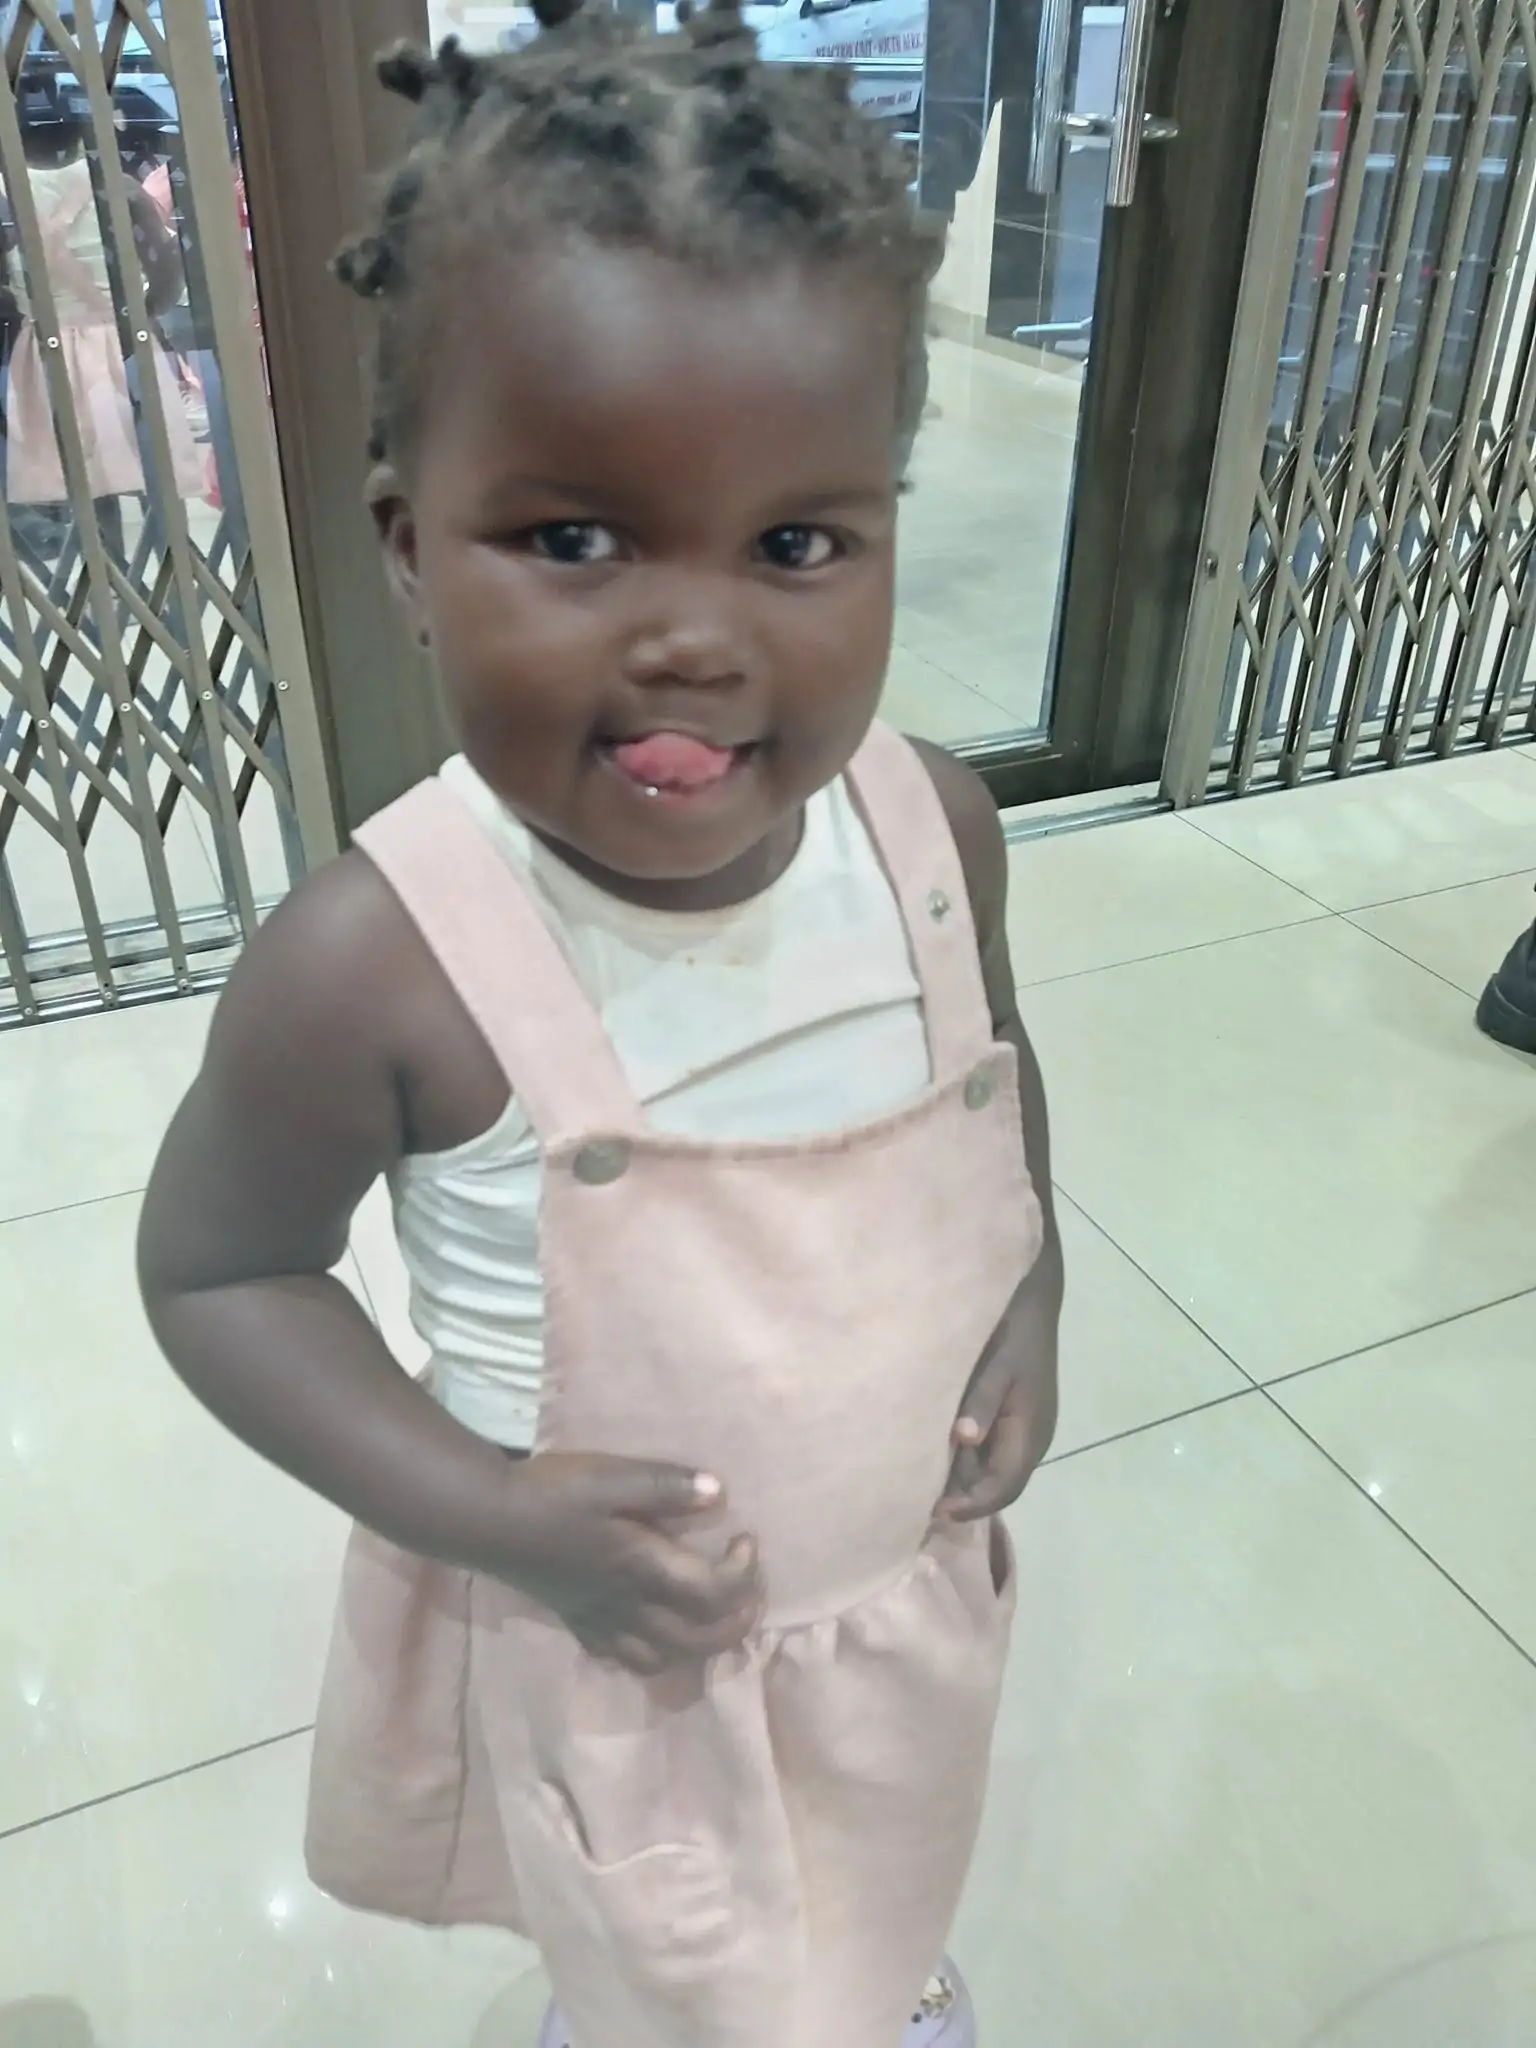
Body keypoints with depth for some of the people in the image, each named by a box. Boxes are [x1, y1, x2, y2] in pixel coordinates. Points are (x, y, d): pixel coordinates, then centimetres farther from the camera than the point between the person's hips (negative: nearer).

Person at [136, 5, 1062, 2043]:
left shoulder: (934, 824, -19)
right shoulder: (379, 964, -31)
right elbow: (216, 1267, -15)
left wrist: (1033, 1288, -12)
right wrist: (484, 1510, -24)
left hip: (914, 1574, 5)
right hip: (620, 1641, -4)